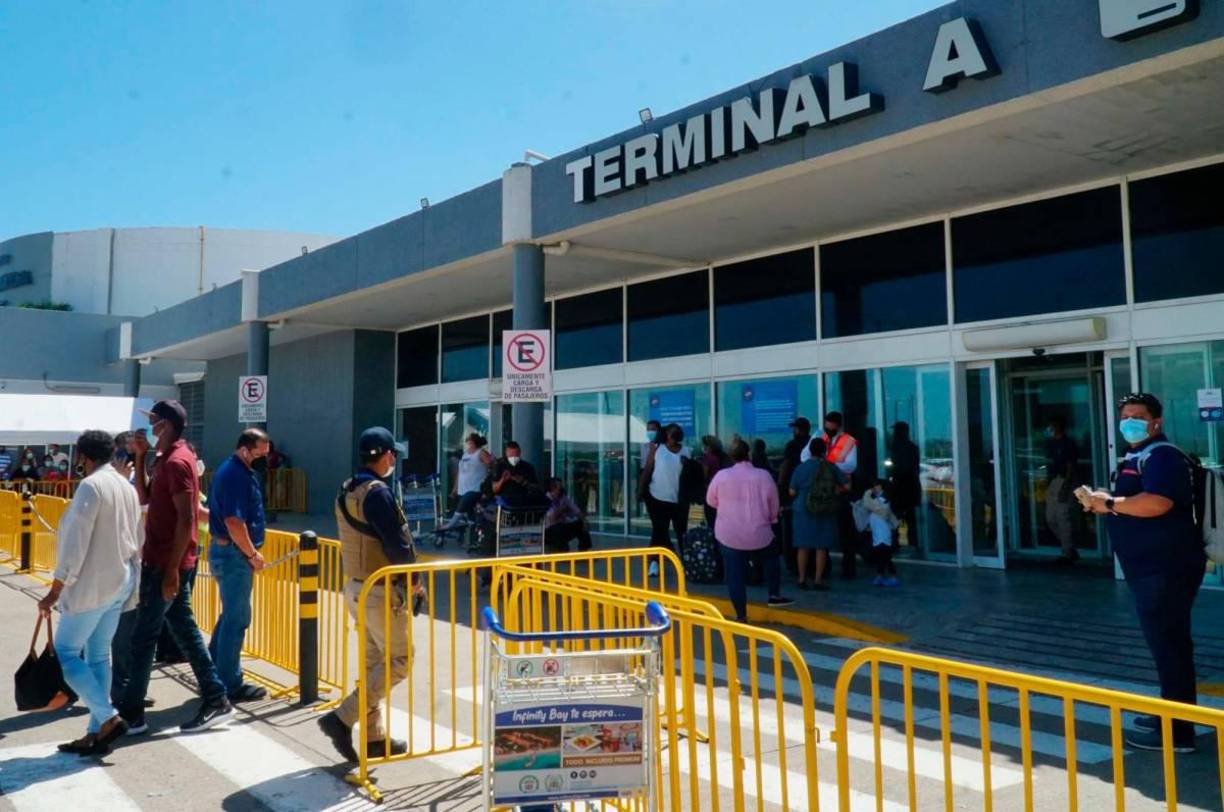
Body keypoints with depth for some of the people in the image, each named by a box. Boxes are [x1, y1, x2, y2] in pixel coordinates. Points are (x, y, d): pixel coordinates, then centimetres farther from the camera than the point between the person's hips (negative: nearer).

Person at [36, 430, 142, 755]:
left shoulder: (90, 486, -15)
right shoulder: (127, 487, 10)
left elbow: (75, 544, -18)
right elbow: (137, 539, 13)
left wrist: (55, 591, -13)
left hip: (93, 584, -8)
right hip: (120, 581, 8)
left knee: (65, 653, 2)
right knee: (98, 656, 12)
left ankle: (108, 718, -5)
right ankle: (96, 732, 15)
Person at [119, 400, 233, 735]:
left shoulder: (175, 462, -17)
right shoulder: (168, 458, 14)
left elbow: (185, 519, -22)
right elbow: (145, 498, 18)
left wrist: (171, 569, -22)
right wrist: (140, 457, 10)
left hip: (166, 565, -10)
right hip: (165, 562, 10)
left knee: (143, 638, 1)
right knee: (184, 631, 11)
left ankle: (131, 714, 12)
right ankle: (215, 699, 14)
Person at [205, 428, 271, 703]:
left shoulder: (233, 471, 13)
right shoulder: (236, 475, -19)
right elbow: (234, 521, -26)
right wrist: (253, 554, -16)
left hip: (225, 550, 11)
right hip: (234, 553, -11)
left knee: (230, 615, 19)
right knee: (237, 619, -2)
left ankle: (214, 675, 28)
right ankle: (230, 685, 6)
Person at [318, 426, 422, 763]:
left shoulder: (346, 491, 10)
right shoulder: (378, 493, -19)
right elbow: (397, 544, -21)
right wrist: (413, 580, -5)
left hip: (355, 586, 10)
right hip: (381, 591, -10)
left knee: (373, 661, 15)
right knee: (399, 660, 0)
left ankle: (374, 737, 21)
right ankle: (342, 718, -4)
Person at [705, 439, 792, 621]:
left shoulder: (721, 475, -6)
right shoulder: (763, 476, -6)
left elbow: (711, 500, 8)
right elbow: (774, 505, 4)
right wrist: (770, 519, 24)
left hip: (729, 534, 0)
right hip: (759, 533, 0)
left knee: (735, 574, 7)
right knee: (771, 557, 28)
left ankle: (741, 615, 9)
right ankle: (775, 595, 27)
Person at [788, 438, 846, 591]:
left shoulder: (801, 468, -7)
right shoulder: (831, 468, -4)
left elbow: (792, 492, -4)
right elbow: (846, 485, -1)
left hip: (804, 511, 0)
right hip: (825, 512, 0)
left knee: (804, 546, 8)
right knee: (821, 547, 5)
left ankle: (802, 579, 11)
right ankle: (818, 580, 5)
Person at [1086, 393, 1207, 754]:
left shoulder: (1162, 455, -15)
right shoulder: (1136, 458, 19)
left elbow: (1156, 503, -32)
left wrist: (1111, 503, -21)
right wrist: (1105, 502, 12)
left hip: (1167, 567, -11)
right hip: (1152, 567, 11)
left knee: (1169, 646, -6)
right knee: (1166, 645, 18)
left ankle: (1177, 732, 0)